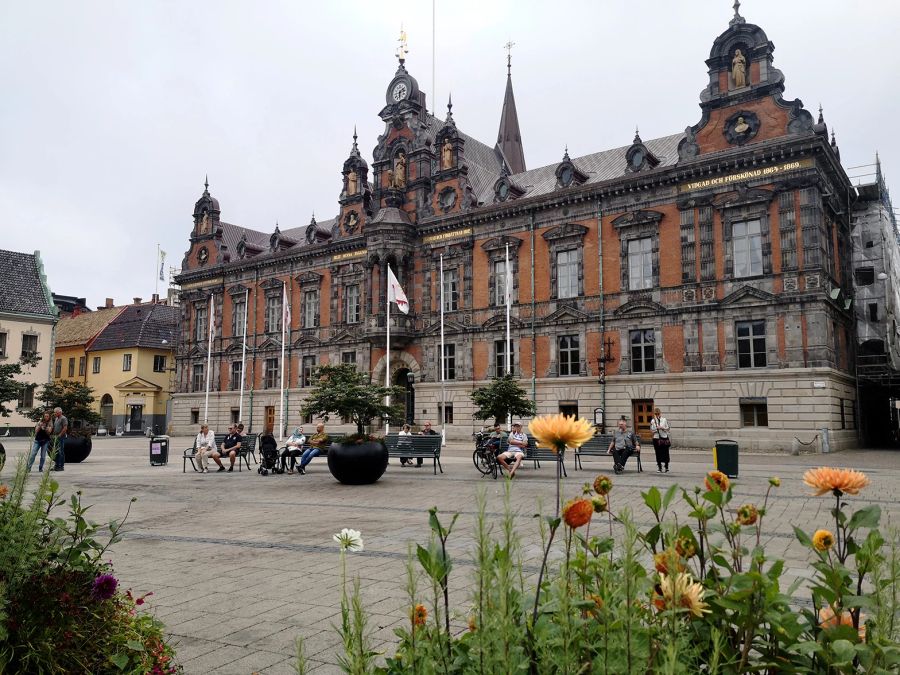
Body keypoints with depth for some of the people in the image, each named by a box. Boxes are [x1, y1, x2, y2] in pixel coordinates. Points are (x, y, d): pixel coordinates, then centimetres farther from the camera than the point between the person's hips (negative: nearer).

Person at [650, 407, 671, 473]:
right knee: (658, 453, 1)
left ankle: (666, 468, 12)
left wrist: (662, 428, -13)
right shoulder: (652, 421, 4)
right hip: (656, 438, 0)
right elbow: (652, 430, 3)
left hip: (664, 438, 0)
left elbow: (667, 428, 4)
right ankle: (659, 468, 9)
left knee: (665, 453, 0)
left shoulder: (664, 420, 3)